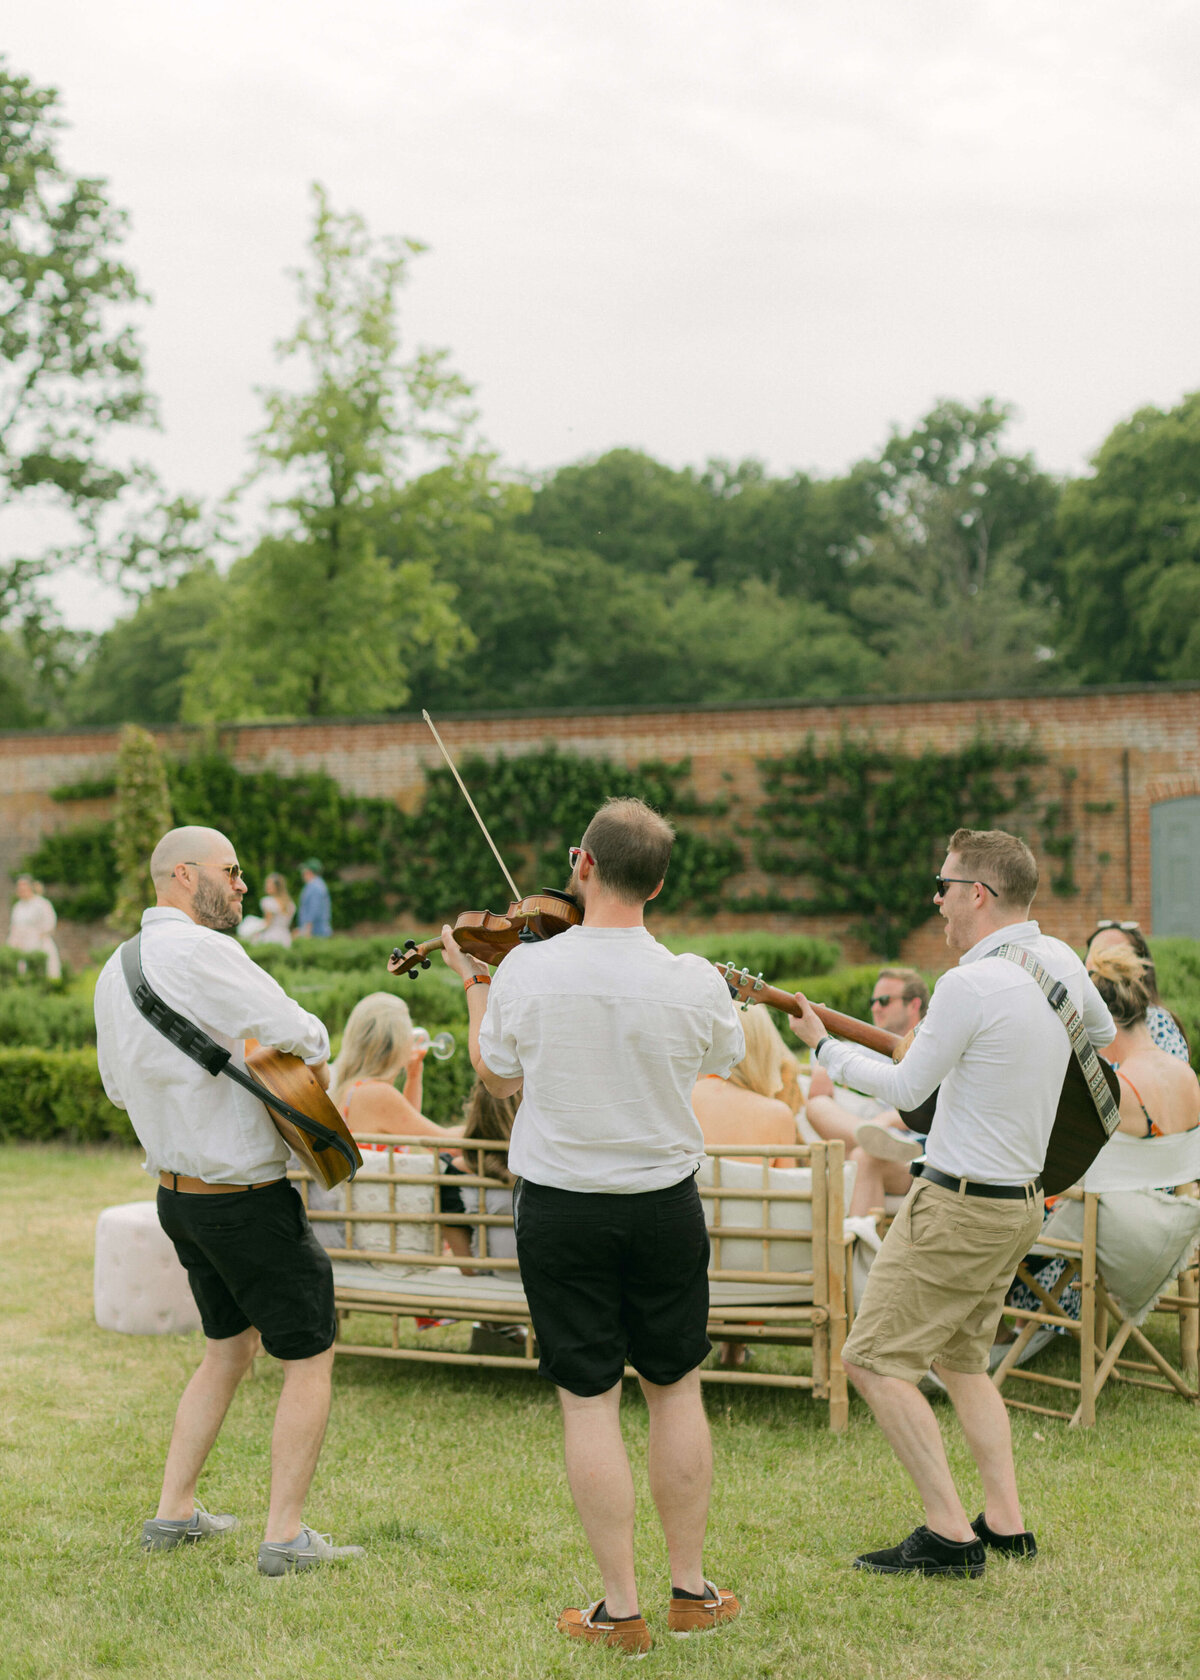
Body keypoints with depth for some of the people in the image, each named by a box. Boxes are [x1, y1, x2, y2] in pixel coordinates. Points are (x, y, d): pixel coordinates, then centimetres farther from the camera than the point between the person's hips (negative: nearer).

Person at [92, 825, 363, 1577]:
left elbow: (120, 1085, 20)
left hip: (177, 1195, 9)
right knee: (311, 1355, 4)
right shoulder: (201, 952, -22)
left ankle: (174, 1513, 26)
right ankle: (287, 1536, 6)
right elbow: (307, 1042, -25)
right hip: (248, 1198, -9)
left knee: (230, 1347, 24)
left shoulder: (115, 970, 7)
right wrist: (311, 1057, -2)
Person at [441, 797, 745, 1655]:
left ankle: (621, 1609, 11)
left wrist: (475, 984, 18)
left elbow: (499, 1077, 2)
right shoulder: (695, 983, -12)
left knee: (590, 1401, 6)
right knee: (676, 1389, 16)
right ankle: (692, 1589, 25)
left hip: (561, 1206, -1)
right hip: (665, 1203, 1)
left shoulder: (526, 970, -14)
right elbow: (728, 1055, 10)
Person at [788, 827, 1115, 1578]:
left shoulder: (971, 985, -22)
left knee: (876, 1360, -3)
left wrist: (824, 1045, 4)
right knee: (962, 1359, 22)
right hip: (1023, 1201, 9)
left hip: (961, 1206, -9)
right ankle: (1007, 1523, 21)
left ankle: (950, 1535, -3)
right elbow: (1102, 1032, 24)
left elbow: (907, 1089, -10)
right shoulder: (1061, 961, 3)